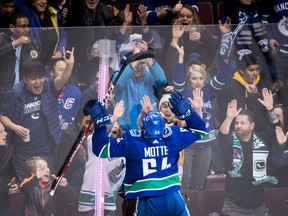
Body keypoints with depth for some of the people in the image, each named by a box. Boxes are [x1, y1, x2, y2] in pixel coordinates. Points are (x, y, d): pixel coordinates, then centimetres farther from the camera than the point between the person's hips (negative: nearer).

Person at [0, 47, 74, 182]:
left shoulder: (49, 87, -9)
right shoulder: (15, 93, -10)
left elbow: (63, 80, -29)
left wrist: (70, 64, -47)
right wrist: (14, 127, -18)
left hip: (46, 149, 0)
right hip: (23, 151, 0)